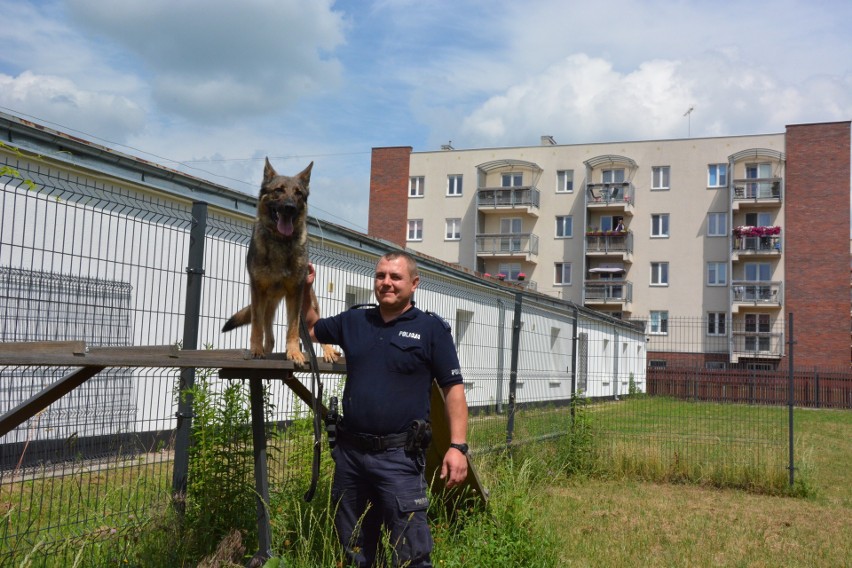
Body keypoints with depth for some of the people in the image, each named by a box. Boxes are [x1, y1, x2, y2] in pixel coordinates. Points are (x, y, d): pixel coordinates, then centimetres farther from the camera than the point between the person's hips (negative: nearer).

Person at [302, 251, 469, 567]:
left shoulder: (431, 329, -3)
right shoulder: (353, 321, 10)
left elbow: (453, 389, -4)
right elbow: (311, 328, 27)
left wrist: (458, 446, -12)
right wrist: (304, 290, 10)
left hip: (399, 457, -5)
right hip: (350, 453, 5)